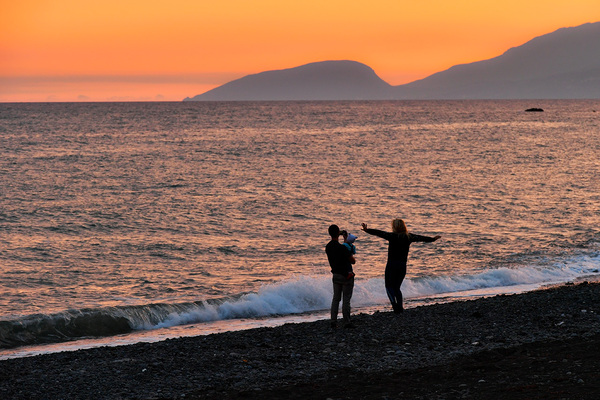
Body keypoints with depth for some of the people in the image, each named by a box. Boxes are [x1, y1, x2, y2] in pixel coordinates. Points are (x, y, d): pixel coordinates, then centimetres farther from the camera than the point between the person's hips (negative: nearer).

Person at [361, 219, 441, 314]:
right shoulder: (408, 237, 5)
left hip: (392, 264, -5)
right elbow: (420, 238, 19)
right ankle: (400, 307, 5)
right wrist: (432, 239, 33)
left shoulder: (392, 236, -10)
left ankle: (394, 303, -18)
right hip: (403, 265, 5)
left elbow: (379, 233, -18)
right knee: (397, 287, 16)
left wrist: (367, 230, -20)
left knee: (389, 286, 4)